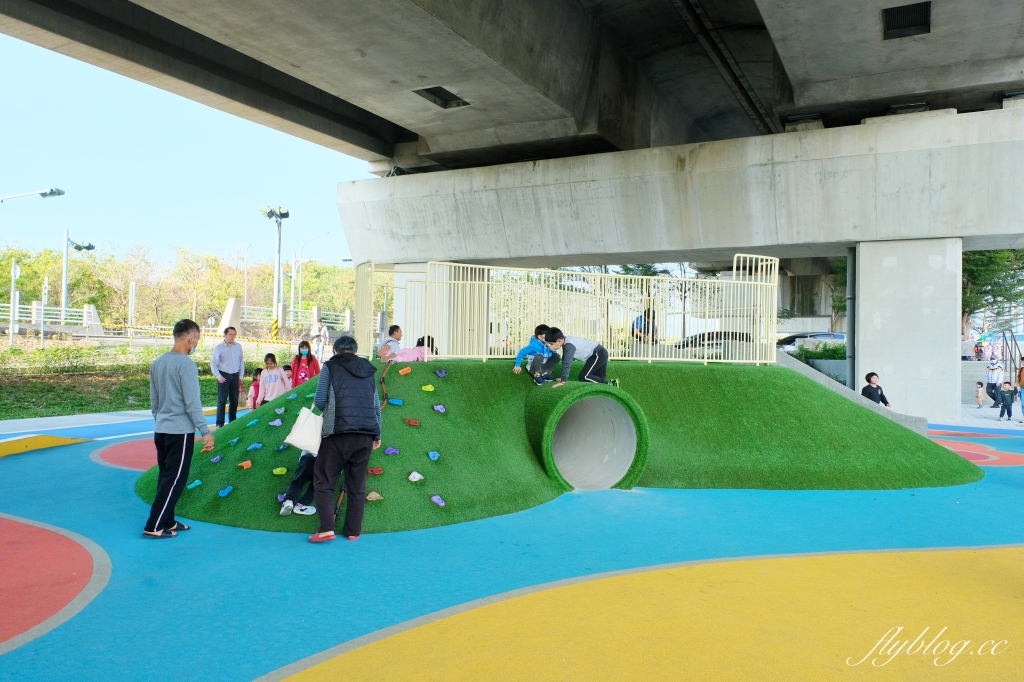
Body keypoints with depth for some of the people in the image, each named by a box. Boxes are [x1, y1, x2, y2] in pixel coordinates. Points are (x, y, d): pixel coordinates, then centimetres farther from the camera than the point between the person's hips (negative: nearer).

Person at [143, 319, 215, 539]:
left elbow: (154, 400, 16)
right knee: (174, 480, 0)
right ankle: (154, 527, 2)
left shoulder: (158, 362, 8)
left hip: (161, 430, 8)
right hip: (180, 431, -8)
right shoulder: (186, 364, -17)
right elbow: (192, 403, -18)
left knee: (166, 477, 16)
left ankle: (168, 522, 24)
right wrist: (205, 431, -13)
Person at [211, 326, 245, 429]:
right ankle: (220, 423, 1)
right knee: (222, 401, -3)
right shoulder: (218, 347, -6)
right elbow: (213, 363, -5)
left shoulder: (238, 346, 6)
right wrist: (218, 376, -12)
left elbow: (241, 361, 11)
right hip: (224, 376, -4)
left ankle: (232, 422, 21)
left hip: (235, 376, 4)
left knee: (234, 400, 10)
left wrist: (241, 376, 9)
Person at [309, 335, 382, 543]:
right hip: (366, 434, 4)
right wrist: (377, 435, 25)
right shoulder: (368, 370, 18)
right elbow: (376, 405, 18)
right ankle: (353, 531, 15)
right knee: (357, 484, 12)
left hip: (338, 432, -4)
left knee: (324, 481, 4)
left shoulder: (330, 366, 6)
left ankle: (327, 529, -6)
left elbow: (320, 401, 0)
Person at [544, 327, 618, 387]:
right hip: (601, 353, 10)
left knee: (583, 377, -11)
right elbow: (565, 361, 14)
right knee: (600, 378, 16)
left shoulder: (569, 345, -24)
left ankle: (609, 385, -8)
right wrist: (564, 377, 12)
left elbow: (567, 363, -27)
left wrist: (563, 381, -24)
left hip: (599, 354, -10)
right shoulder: (566, 342, 7)